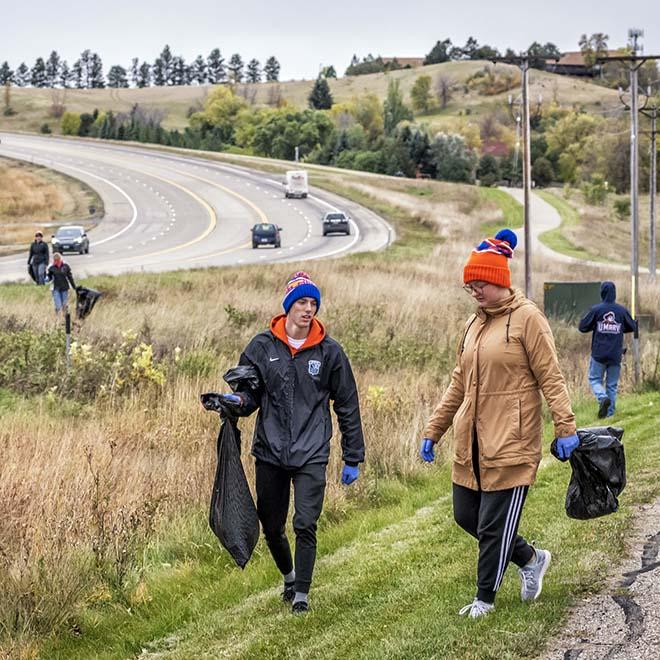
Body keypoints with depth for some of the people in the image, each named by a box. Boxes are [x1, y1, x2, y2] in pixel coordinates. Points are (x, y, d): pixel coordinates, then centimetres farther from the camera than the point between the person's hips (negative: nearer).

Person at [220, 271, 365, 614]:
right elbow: (250, 396, 8)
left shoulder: (329, 351, 1)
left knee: (305, 526, -9)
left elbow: (348, 406, 7)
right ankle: (289, 575, 38)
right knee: (271, 527, 11)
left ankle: (302, 594, 7)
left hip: (311, 455, -2)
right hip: (270, 453, 2)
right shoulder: (262, 347, 1)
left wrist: (353, 459, 6)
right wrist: (238, 401, -18)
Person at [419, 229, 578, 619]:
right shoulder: (475, 324, 14)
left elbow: (551, 378, -10)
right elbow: (459, 384, 20)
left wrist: (566, 428, -18)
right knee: (466, 516, 10)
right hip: (471, 443, 8)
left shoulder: (527, 318, -7)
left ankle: (486, 599, 15)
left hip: (511, 442, -8)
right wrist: (433, 432, 19)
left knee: (495, 525, -2)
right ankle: (531, 559, 30)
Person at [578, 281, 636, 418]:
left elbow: (582, 327, -5)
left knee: (595, 379, 10)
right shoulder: (622, 310, -3)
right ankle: (610, 412, 8)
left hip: (598, 354, -2)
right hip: (616, 355, 2)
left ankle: (602, 397, -18)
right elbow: (633, 327, 9)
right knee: (612, 384, 10)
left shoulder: (596, 310, -9)